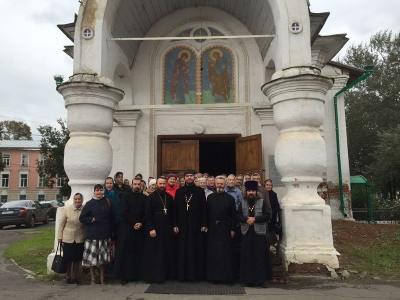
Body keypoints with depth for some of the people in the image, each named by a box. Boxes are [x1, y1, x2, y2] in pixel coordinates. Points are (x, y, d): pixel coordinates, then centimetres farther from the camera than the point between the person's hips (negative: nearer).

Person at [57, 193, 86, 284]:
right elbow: (61, 223, 0)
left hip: (80, 239, 1)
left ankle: (74, 277, 25)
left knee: (77, 259, 9)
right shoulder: (66, 209, -3)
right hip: (68, 238, -1)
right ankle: (68, 277, 26)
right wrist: (60, 237, -1)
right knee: (68, 259, 8)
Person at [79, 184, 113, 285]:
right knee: (92, 257, 1)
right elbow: (82, 218, 0)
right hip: (92, 234, -2)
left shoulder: (107, 203, 8)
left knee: (103, 258, 7)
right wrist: (93, 219, -10)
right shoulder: (89, 204, 3)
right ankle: (93, 279, 15)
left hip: (105, 235, 2)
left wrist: (110, 231, 5)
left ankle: (102, 279, 18)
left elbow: (111, 218, 11)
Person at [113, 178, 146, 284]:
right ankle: (125, 275, 7)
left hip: (140, 228, 2)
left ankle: (137, 274, 11)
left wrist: (141, 223, -9)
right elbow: (123, 212, -6)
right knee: (126, 252, 0)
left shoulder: (144, 197, 8)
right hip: (127, 227, -2)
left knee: (138, 252, 4)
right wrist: (133, 223, -11)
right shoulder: (126, 196, 1)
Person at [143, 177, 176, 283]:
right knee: (155, 253, 2)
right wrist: (151, 228, -17)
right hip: (155, 229, -5)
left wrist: (174, 225, 6)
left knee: (167, 252, 9)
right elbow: (147, 215, -11)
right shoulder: (151, 197, -7)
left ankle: (167, 273, 20)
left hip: (167, 228, 5)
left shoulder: (169, 197, 8)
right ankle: (154, 275, 11)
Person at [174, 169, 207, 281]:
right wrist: (175, 225, -1)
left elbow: (204, 208, 1)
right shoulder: (179, 191, 7)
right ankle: (183, 274, 14)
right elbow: (176, 209, 5)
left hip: (196, 225, -1)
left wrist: (204, 224, -5)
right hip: (183, 225, 1)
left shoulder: (200, 191, 3)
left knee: (197, 250, 3)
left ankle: (197, 274, 13)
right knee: (183, 250, 5)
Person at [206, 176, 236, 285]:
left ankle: (228, 277, 11)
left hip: (225, 229, -2)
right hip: (212, 229, 2)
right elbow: (207, 212, 7)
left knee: (226, 254, 2)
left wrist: (233, 229, -6)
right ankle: (214, 276, 16)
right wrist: (206, 226, 1)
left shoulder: (230, 198, 1)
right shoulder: (210, 197, 7)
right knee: (213, 253, 6)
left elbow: (233, 215, -1)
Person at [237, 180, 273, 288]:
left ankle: (261, 279, 8)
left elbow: (267, 216, -4)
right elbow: (238, 216, 4)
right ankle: (249, 279, 11)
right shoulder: (242, 203, 10)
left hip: (259, 232, -1)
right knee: (247, 256, 3)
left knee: (260, 256, 0)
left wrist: (255, 219, -15)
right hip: (247, 233, 2)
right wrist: (246, 219, -14)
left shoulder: (262, 202, 4)